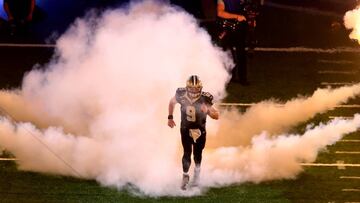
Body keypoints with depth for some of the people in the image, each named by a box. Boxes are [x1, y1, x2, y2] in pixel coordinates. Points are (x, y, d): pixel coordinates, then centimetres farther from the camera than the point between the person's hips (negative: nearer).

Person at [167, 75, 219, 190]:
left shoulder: (205, 99, -23)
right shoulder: (181, 95, -19)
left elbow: (216, 116, -18)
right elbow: (172, 102, 6)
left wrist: (208, 110, -38)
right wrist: (170, 117, 7)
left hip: (200, 130, 0)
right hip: (185, 129, 0)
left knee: (198, 154, 10)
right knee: (187, 153, -9)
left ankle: (197, 172, 37)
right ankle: (185, 176, 7)